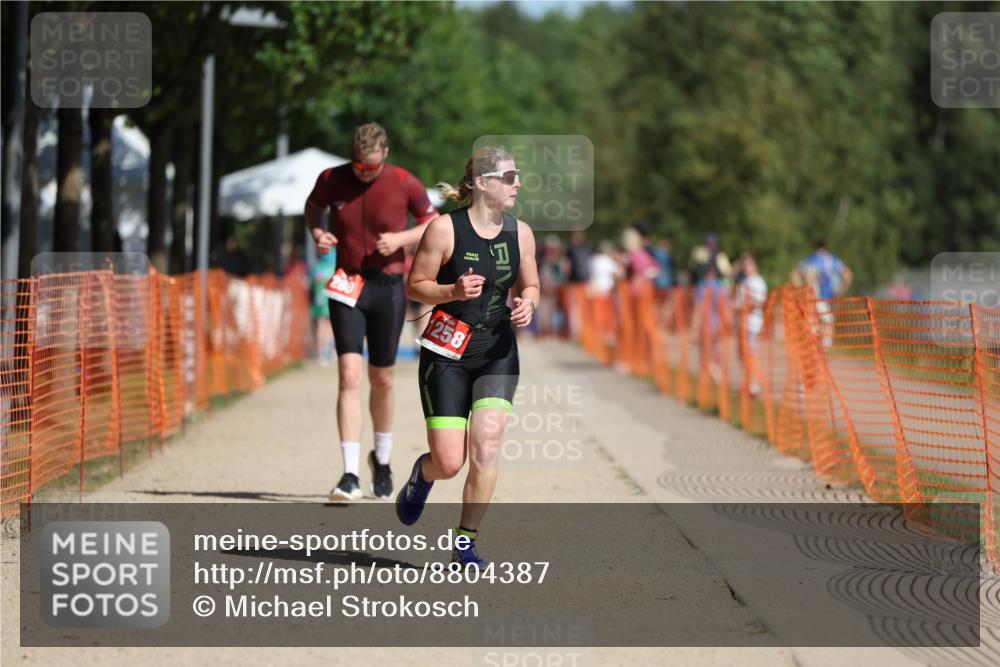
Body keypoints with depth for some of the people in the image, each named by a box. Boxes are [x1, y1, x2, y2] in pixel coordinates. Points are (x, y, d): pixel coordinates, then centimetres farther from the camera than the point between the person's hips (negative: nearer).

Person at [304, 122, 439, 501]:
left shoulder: (405, 184, -7)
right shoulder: (331, 180, -4)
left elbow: (434, 224, 5)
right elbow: (313, 206, 17)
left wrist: (401, 238, -13)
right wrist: (317, 233, -4)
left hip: (388, 288, 0)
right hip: (346, 286, 0)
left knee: (382, 380, 12)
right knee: (349, 377, -13)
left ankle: (382, 461, 36)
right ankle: (350, 476, -16)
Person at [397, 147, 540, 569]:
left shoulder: (520, 233, 3)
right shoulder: (445, 229, -10)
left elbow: (529, 285, 16)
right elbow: (415, 285, -5)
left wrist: (527, 304, -7)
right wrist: (454, 291, -23)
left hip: (498, 351, 3)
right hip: (447, 351, -3)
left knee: (486, 444, -15)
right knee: (449, 463, -5)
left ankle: (466, 542, -2)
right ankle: (422, 474, 34)